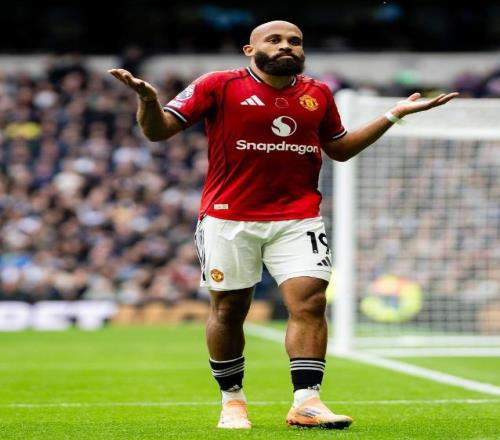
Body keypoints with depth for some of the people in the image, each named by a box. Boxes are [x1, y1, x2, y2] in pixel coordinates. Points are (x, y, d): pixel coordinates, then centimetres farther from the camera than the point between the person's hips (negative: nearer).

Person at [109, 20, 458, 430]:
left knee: (310, 302, -11)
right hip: (228, 218, -2)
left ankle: (306, 401, -10)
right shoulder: (219, 86, -2)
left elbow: (339, 148, 24)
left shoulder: (318, 94, 10)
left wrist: (394, 115, 18)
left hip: (299, 218, 2)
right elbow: (159, 130, -3)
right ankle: (232, 400, 21)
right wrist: (148, 98, -25)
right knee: (229, 309, 4)